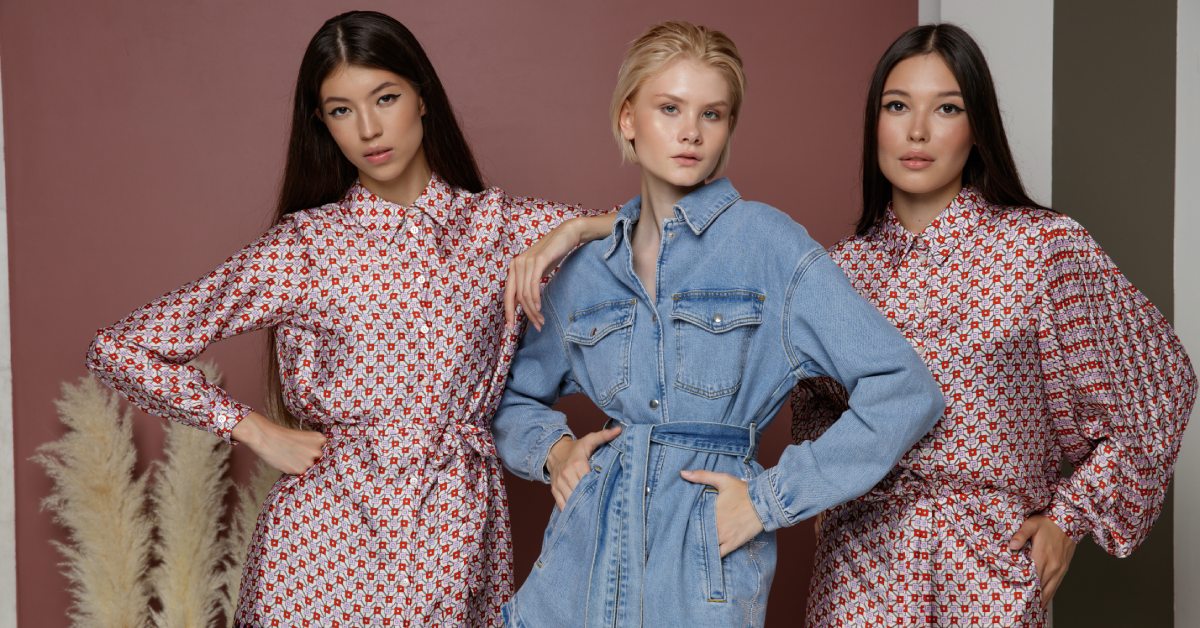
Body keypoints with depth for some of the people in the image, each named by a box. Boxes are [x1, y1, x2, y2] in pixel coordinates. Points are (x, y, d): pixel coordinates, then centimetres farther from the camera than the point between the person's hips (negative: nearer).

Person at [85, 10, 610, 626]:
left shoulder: (501, 224, 2)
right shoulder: (301, 246, -4)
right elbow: (119, 348, -2)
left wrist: (574, 229, -12)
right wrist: (259, 432, -3)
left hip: (458, 543, 2)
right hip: (327, 543, -1)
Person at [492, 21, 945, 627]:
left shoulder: (769, 243, -8)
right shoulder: (586, 265, 5)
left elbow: (905, 391, -12)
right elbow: (513, 398, 19)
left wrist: (771, 498, -10)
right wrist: (551, 447, -1)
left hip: (706, 579, -3)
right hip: (580, 572, 4)